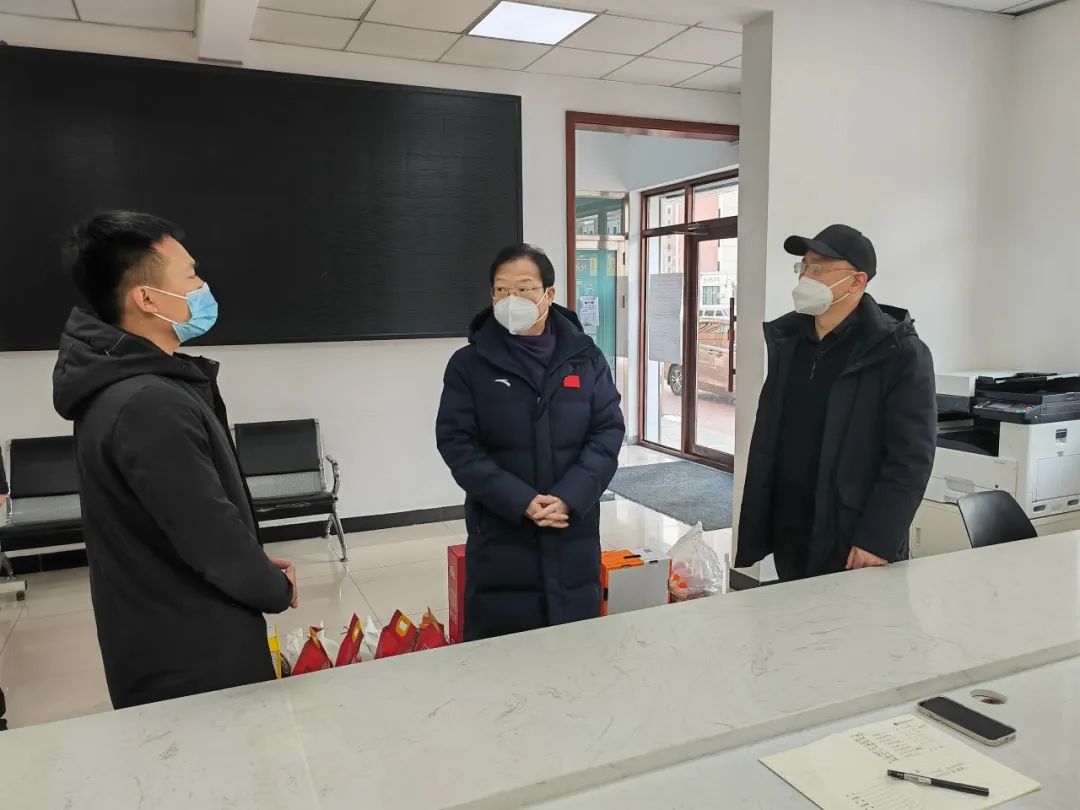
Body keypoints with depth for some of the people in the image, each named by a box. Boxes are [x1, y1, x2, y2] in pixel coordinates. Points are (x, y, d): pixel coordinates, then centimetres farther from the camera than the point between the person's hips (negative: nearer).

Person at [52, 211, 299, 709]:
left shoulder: (122, 383, 6)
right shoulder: (150, 405, -27)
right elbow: (211, 537, -26)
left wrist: (255, 565, 6)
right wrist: (277, 589, -9)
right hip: (192, 663, -9)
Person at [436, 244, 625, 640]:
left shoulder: (586, 358, 4)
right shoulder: (469, 364, -1)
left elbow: (608, 432, -1)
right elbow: (457, 444, -7)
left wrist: (569, 498, -15)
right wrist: (521, 502, -18)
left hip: (574, 533, 2)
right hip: (500, 536, -2)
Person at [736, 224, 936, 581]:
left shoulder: (900, 354, -11)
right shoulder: (786, 342, 6)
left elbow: (910, 458, -14)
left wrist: (878, 539, -18)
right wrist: (753, 532, 8)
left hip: (852, 543, -5)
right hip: (787, 536, 6)